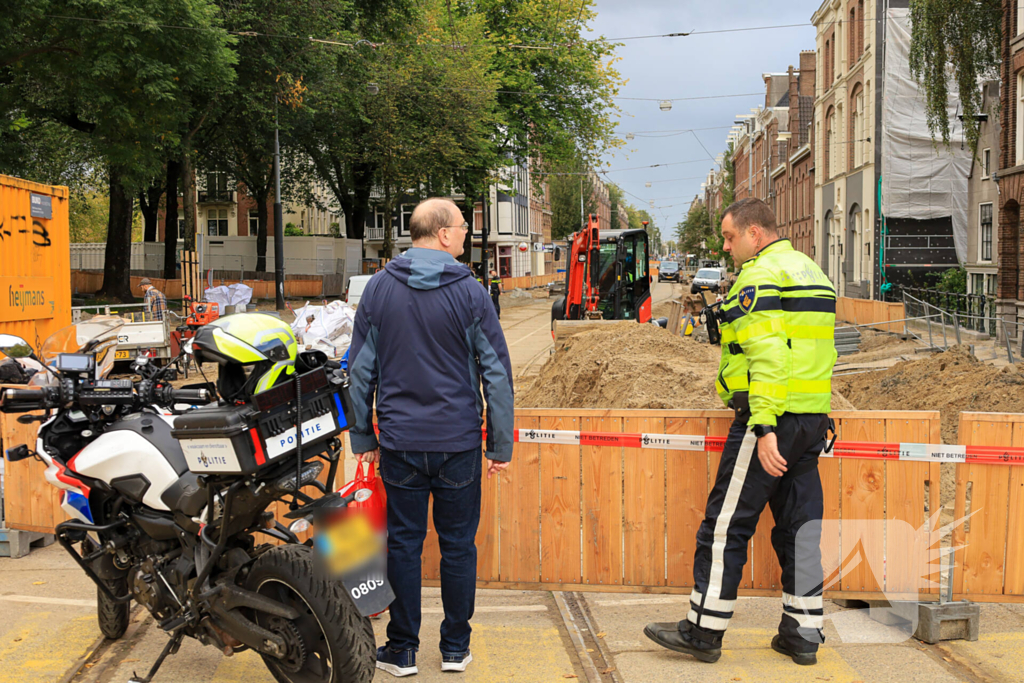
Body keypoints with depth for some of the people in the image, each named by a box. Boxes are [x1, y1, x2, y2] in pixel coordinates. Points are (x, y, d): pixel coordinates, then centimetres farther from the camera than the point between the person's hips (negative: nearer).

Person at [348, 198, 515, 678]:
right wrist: (501, 444, 3)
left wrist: (362, 436, 13)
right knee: (458, 545, 10)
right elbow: (496, 373, -5)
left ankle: (402, 650, 17)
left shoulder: (379, 288, 0)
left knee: (404, 544, 10)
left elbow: (361, 369, 4)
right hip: (458, 441, -2)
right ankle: (455, 648, 19)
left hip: (400, 441, 2)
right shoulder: (469, 293, -7)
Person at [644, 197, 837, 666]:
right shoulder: (812, 272, 18)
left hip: (772, 415, -9)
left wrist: (764, 428, -23)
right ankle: (803, 632, 15)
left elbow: (766, 356, -21)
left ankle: (703, 629, 5)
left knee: (726, 522, -2)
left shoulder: (760, 276, -11)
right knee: (799, 523, 11)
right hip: (813, 419, 9)